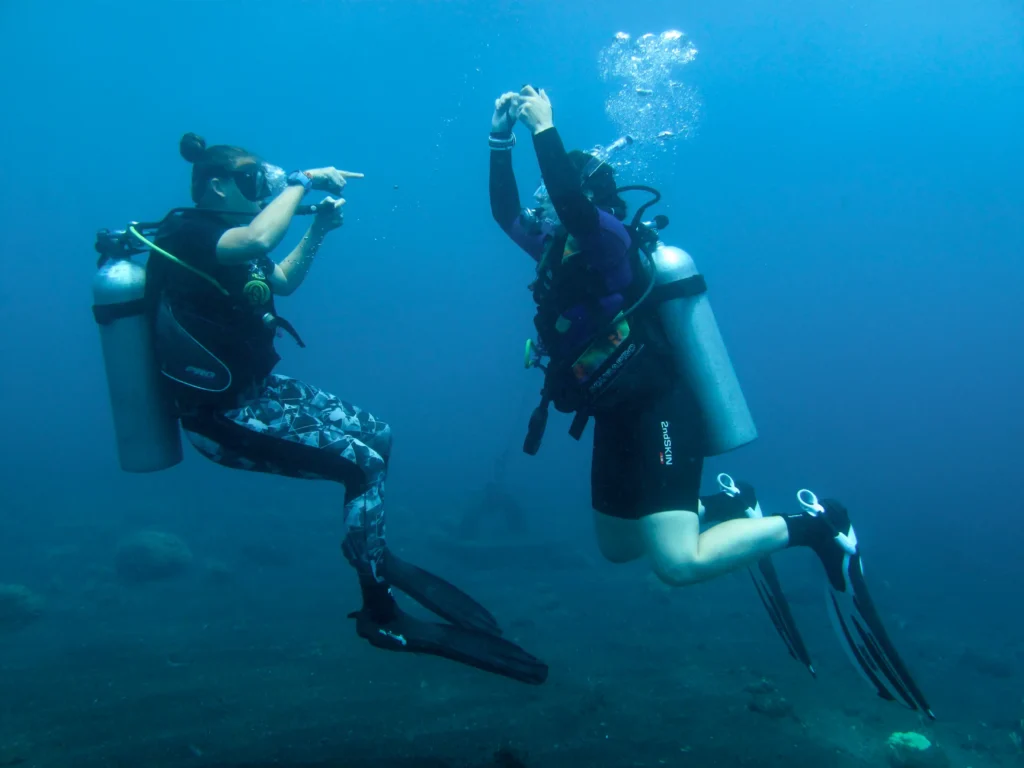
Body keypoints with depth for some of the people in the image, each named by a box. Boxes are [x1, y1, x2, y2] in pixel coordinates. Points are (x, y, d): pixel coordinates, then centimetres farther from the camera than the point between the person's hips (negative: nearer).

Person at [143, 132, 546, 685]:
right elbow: (257, 240, -40)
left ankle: (373, 554, 29)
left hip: (260, 387, 10)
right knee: (363, 464, -17)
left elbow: (283, 281, 26)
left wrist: (318, 228, 12)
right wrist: (301, 181, -25)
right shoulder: (188, 235, -17)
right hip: (225, 415, -10)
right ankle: (382, 616, -5)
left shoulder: (218, 234, 10)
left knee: (378, 435, 9)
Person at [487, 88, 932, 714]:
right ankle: (724, 510, 28)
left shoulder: (608, 239, -12)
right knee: (617, 547, 21)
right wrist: (501, 139, 18)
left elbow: (569, 199, -32)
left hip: (657, 416, -10)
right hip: (620, 421, 10)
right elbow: (505, 212, 24)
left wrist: (543, 127, -21)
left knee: (678, 565, -21)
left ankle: (813, 526, -4)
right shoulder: (560, 249, 14)